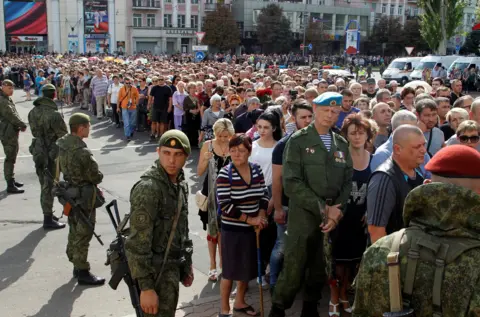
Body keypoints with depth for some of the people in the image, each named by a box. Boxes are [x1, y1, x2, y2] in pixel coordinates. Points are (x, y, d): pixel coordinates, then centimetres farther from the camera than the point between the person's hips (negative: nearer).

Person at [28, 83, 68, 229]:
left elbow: (34, 130, 10)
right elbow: (63, 135, -15)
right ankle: (48, 219, 7)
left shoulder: (33, 112, 1)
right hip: (50, 153, -7)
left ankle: (48, 213, 30)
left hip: (37, 150, 7)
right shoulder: (53, 114, -22)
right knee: (49, 186, 0)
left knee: (44, 185, 18)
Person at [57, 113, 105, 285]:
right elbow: (96, 177, -19)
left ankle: (77, 265, 34)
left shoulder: (62, 144, -1)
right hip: (83, 197, -9)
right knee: (83, 235, 2)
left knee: (74, 231, 20)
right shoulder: (82, 152, -27)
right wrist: (98, 176, 1)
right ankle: (82, 272, 12)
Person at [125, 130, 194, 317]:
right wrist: (146, 287, -23)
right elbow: (138, 243, -23)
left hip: (173, 266, 8)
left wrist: (187, 264, 18)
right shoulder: (148, 188, -22)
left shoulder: (181, 183, 5)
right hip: (156, 271, -8)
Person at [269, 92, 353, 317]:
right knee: (294, 269, -2)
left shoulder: (341, 144, 13)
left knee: (321, 270, 12)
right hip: (304, 216, -4)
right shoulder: (298, 141, -2)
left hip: (333, 217, 4)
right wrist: (321, 208, -14)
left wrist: (337, 209, -7)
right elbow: (291, 182, -11)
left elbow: (347, 181, 10)